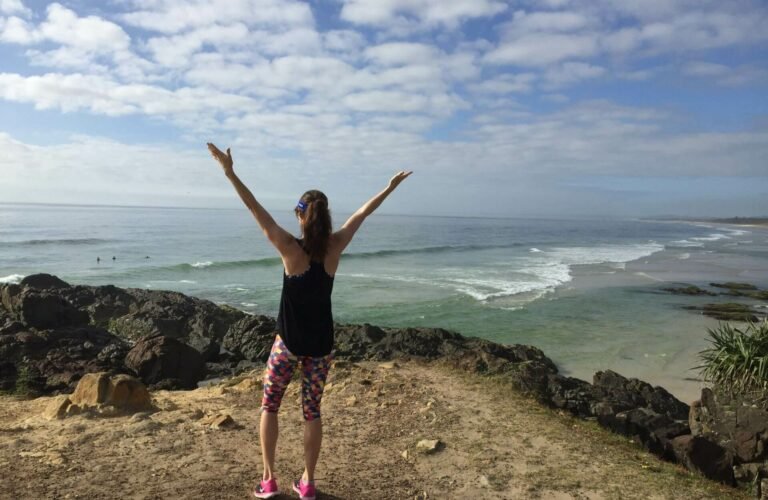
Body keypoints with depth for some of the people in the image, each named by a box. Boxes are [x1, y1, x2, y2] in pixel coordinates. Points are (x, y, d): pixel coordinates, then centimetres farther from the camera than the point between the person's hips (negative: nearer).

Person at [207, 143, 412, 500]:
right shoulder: (335, 247, -7)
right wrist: (390, 187, 15)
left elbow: (257, 210, -18)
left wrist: (230, 173, -17)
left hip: (289, 342, -3)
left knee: (269, 406, 16)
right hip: (321, 344, 3)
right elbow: (362, 213, 4)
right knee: (312, 411, 14)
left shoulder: (290, 248, -15)